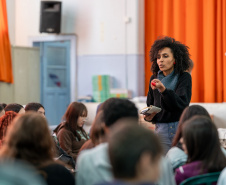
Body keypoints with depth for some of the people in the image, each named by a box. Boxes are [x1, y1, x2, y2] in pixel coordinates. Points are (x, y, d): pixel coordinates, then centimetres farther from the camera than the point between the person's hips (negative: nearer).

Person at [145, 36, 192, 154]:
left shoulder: (184, 77, -3)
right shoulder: (154, 79, 8)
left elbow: (182, 104, -17)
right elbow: (150, 105, 16)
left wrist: (163, 89, -31)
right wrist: (148, 116, -7)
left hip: (181, 128, -3)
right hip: (161, 129, 3)